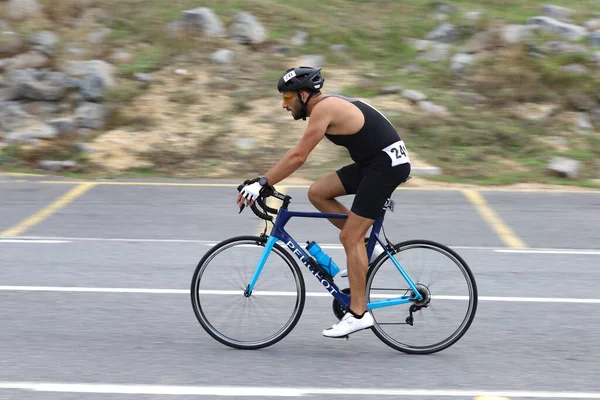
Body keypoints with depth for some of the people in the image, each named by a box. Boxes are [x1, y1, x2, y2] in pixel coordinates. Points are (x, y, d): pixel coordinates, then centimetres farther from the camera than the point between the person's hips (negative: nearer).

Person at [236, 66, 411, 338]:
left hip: (387, 164, -10)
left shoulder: (323, 108, -16)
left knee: (349, 237, -8)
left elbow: (298, 156, -21)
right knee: (317, 193, 7)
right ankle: (364, 245, 13)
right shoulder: (327, 106, 14)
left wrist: (261, 183, -20)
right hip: (371, 163, 10)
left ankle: (358, 314, -4)